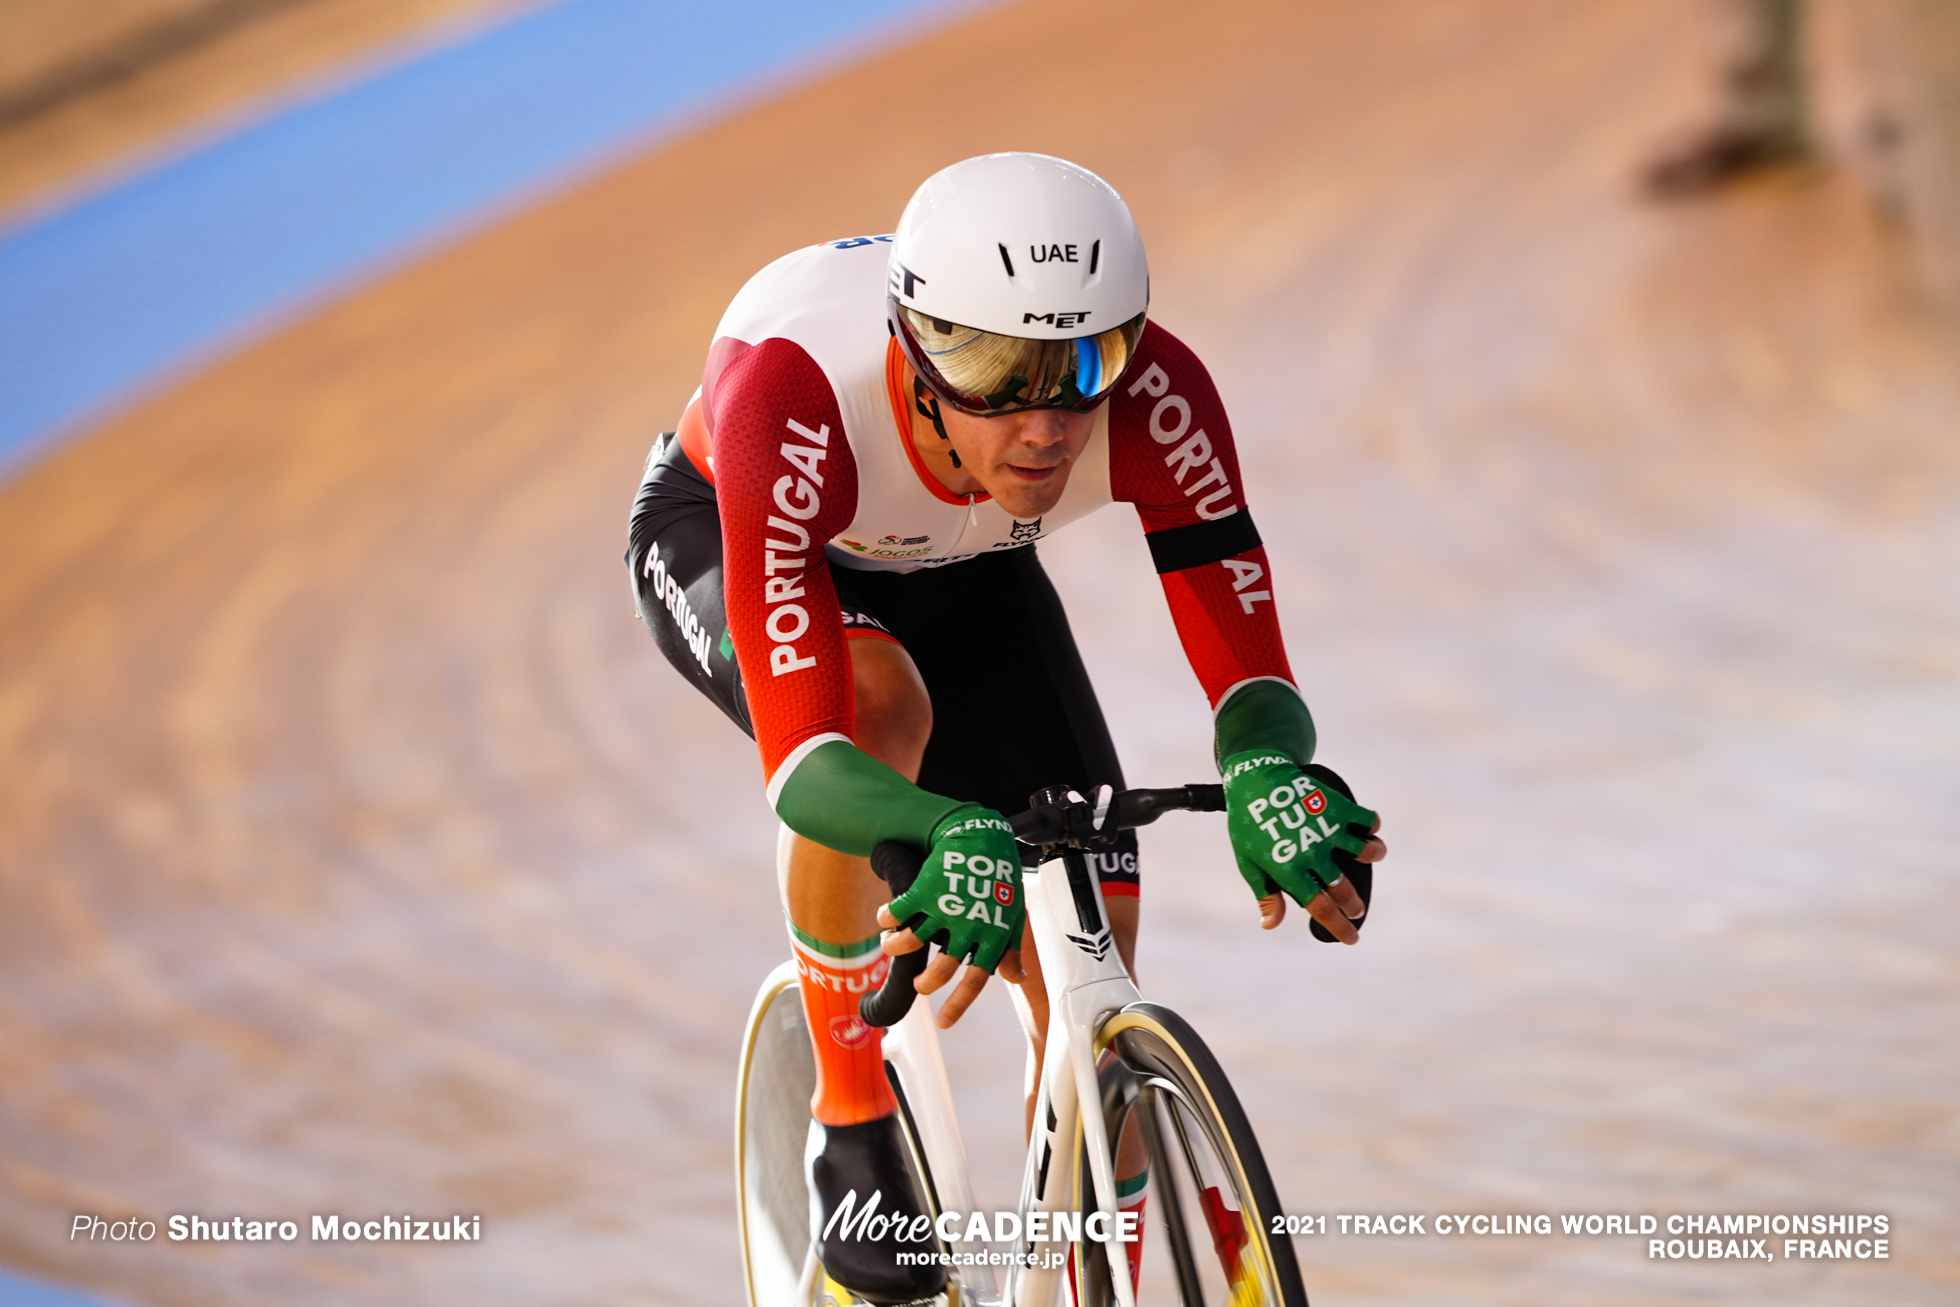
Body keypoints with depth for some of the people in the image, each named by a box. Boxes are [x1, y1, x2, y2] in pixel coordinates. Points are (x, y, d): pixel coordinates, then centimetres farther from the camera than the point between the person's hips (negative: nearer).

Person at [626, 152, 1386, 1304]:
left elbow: (1248, 673, -33)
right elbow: (798, 762, -48)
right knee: (877, 698, -38)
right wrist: (954, 836, -68)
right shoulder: (793, 396, -44)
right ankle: (853, 1128, -18)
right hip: (722, 538, -3)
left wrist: (1268, 769, -57)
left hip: (957, 567, 3)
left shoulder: (1156, 399, -36)